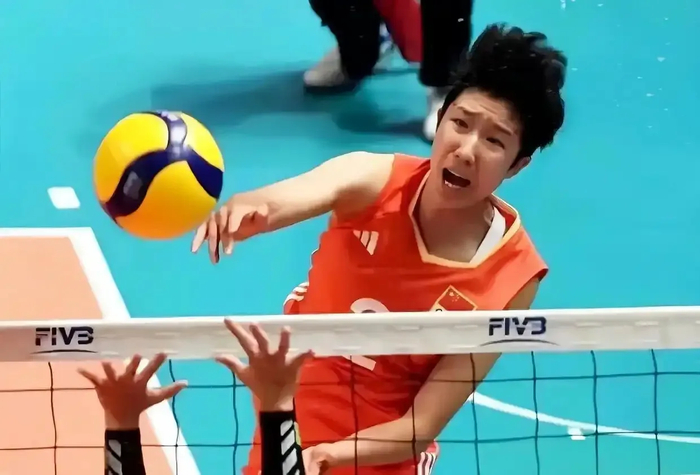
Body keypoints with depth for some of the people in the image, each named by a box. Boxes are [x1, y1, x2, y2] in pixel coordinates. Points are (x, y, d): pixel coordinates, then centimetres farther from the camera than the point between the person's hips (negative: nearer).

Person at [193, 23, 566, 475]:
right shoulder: (376, 180, -18)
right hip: (286, 414, 2)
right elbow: (292, 195, -41)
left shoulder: (512, 276, -21)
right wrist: (246, 209, -62)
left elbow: (420, 429, -20)